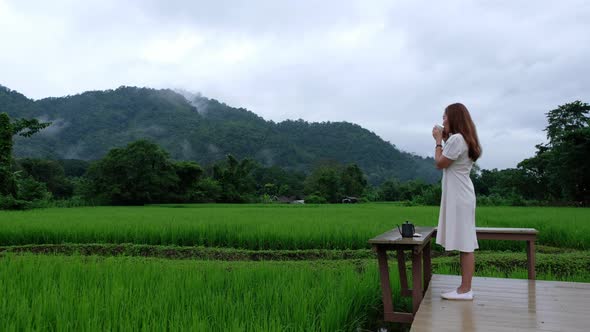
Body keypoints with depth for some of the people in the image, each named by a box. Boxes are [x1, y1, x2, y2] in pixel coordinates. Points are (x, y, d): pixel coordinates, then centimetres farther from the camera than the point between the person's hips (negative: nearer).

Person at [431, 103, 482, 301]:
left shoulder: (456, 138, -15)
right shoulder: (463, 139, 16)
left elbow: (440, 163, -10)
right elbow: (450, 160, 19)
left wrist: (439, 140, 0)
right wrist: (445, 140, 15)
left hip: (459, 197, -10)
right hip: (459, 196, 10)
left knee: (465, 244, -6)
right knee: (464, 244, 10)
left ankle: (465, 290, -1)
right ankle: (465, 288, 15)